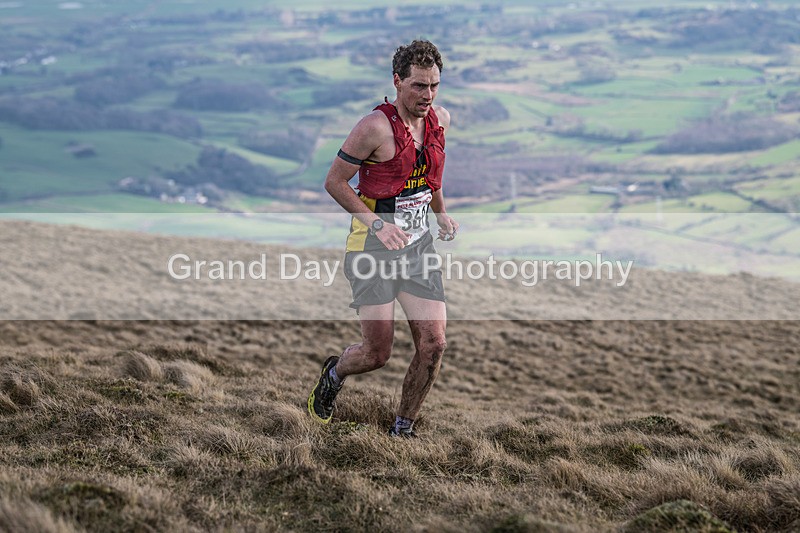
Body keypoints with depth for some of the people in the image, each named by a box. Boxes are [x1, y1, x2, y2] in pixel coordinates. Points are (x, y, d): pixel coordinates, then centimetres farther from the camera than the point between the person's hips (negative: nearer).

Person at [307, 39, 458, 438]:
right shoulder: (376, 126, -18)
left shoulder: (440, 120, 3)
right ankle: (334, 374, 31)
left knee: (433, 345, -4)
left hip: (420, 245, 6)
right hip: (374, 247, -6)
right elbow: (334, 181, -11)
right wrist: (377, 224, -20)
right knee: (377, 353, -4)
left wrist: (441, 213, 13)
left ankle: (402, 430, 14)